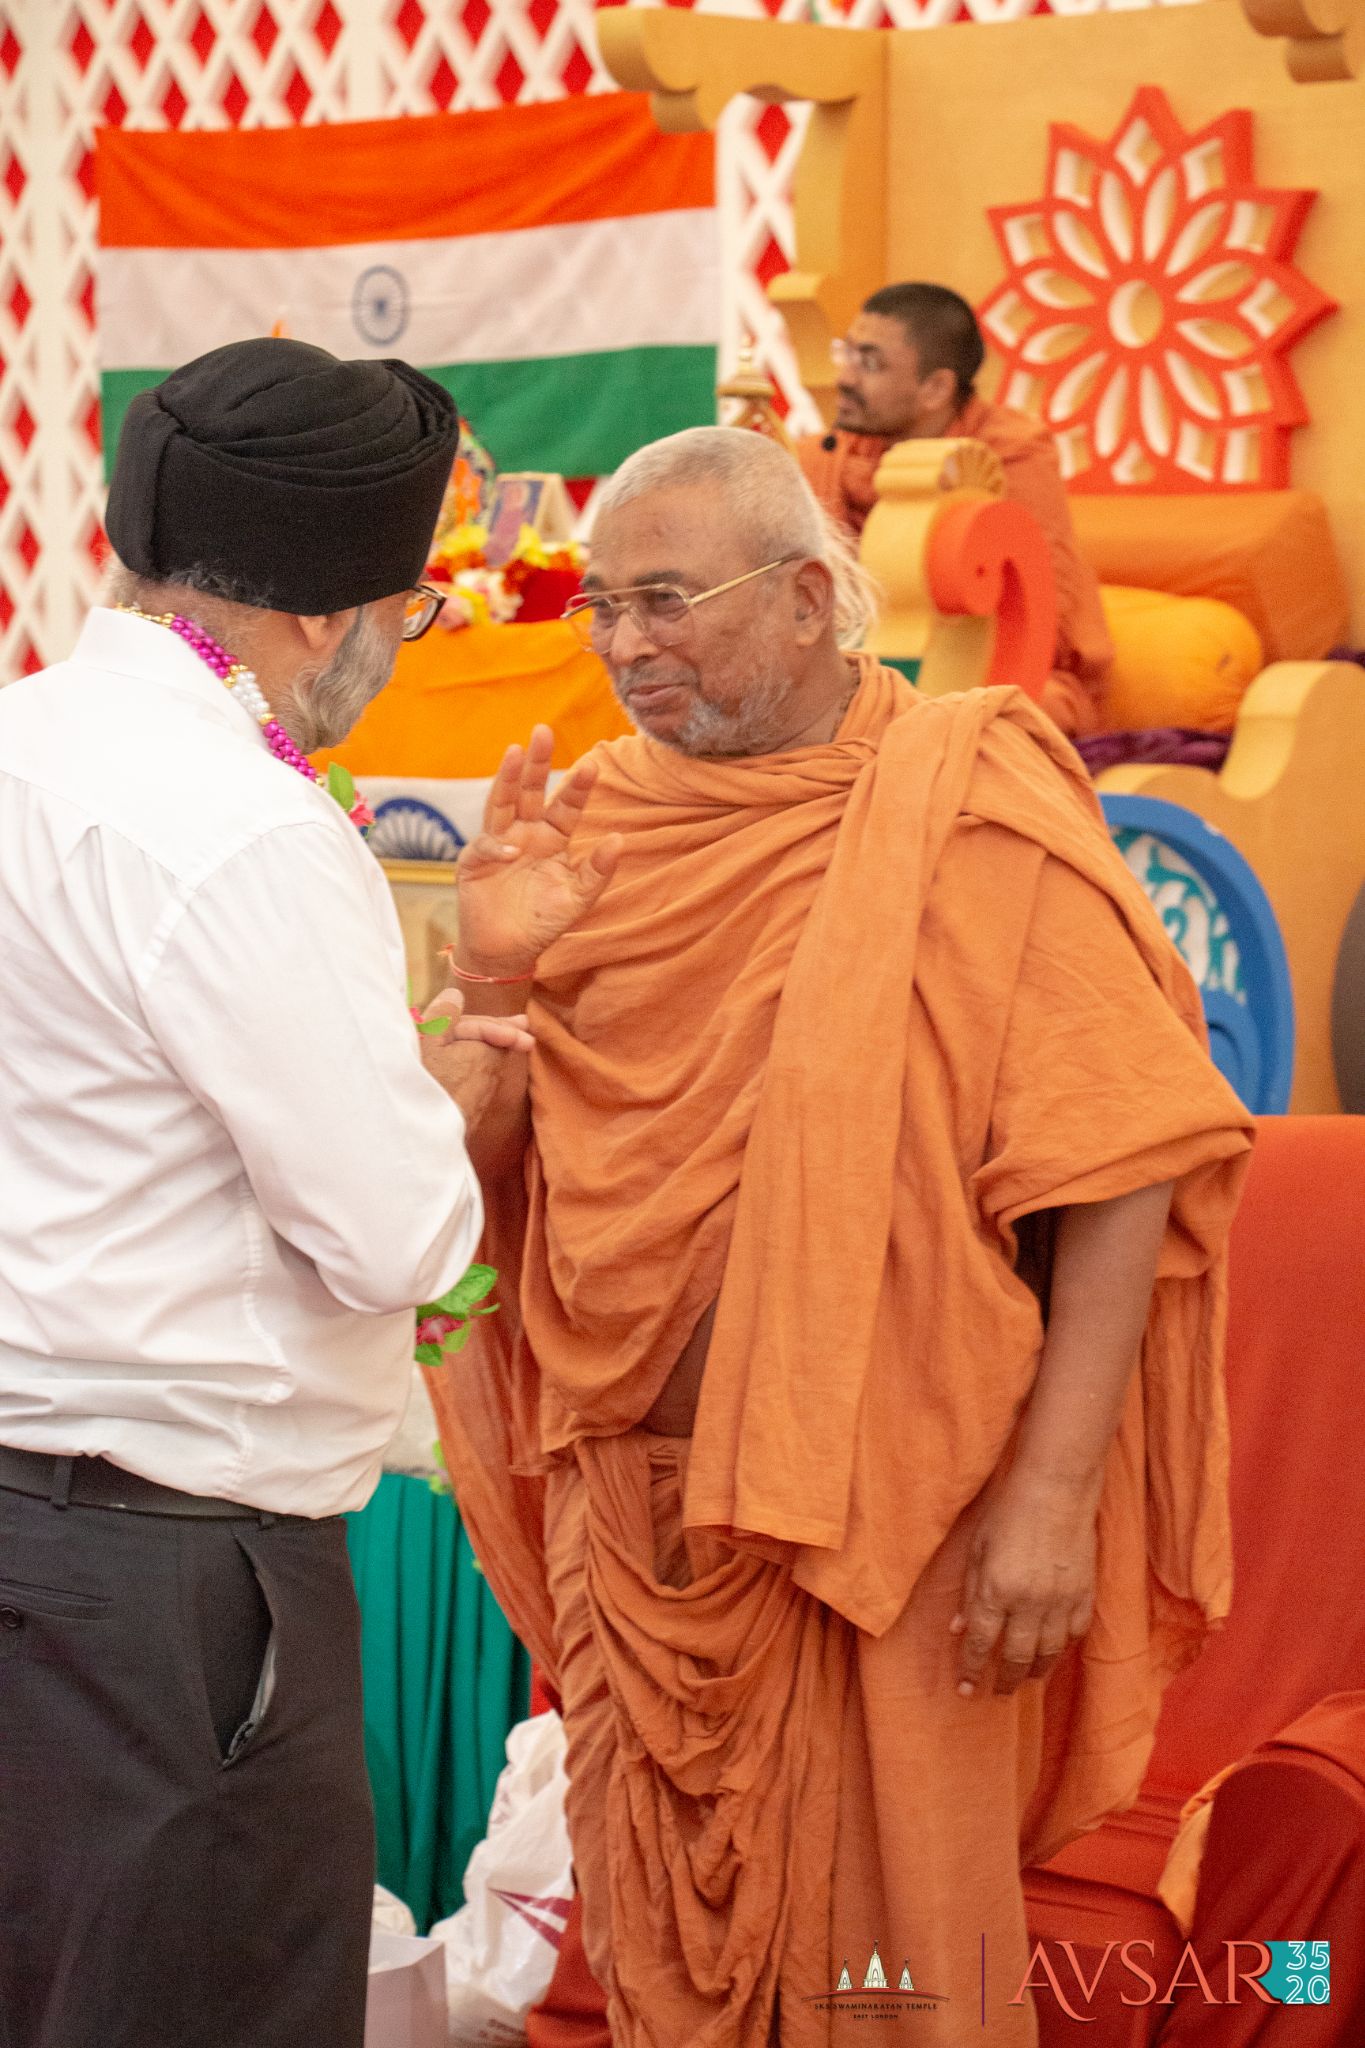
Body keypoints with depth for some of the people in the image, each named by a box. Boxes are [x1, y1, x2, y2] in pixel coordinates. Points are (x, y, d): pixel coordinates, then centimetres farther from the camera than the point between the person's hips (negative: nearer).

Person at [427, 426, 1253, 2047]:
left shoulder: (968, 807, -10)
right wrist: (497, 975, -11)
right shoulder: (597, 819, 3)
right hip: (635, 1501, 5)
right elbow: (490, 1170, 8)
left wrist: (1054, 1491, -17)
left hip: (887, 1514, -4)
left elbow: (1122, 1167, -12)